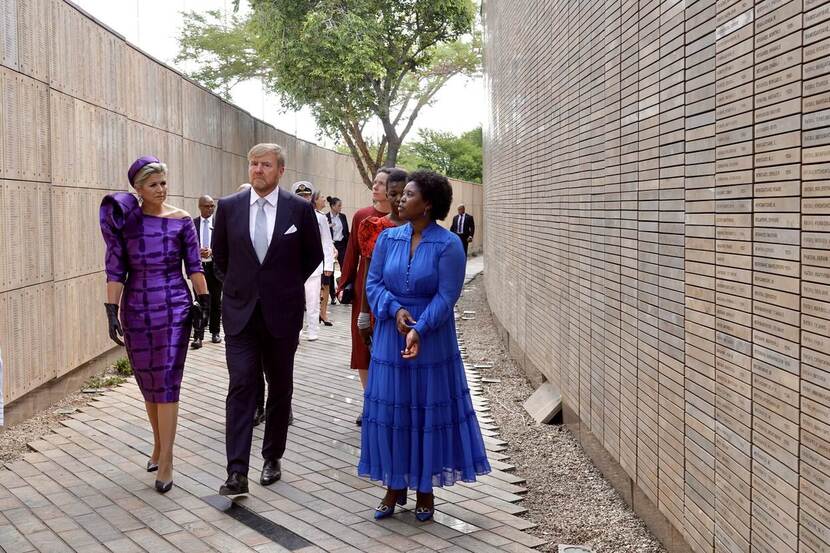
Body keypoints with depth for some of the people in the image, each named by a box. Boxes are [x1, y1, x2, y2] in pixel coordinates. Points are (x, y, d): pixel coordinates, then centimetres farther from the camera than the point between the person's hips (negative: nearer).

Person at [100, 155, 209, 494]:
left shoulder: (181, 220, -1)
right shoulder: (124, 220, 0)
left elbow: (194, 265, 3)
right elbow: (115, 269, -2)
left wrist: (204, 302, 0)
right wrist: (112, 311, -6)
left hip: (174, 308, -1)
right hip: (136, 310, 2)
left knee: (167, 383, -5)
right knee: (147, 383, 13)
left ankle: (166, 461, 1)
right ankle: (159, 444, 33)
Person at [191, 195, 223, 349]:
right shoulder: (192, 223, 4)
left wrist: (212, 251, -18)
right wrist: (198, 251, -16)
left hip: (215, 266, 0)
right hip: (198, 266, 0)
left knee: (216, 302, 12)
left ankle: (215, 332, 26)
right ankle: (198, 337, -6)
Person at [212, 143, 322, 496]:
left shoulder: (300, 209, -4)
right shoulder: (228, 206, 1)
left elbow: (313, 255, 9)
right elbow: (219, 255, 15)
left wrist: (289, 285, 10)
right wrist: (236, 286, 12)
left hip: (282, 314, 0)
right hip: (240, 312, 0)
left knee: (280, 388, 11)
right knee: (241, 388, -6)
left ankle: (272, 458, 27)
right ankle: (237, 473, -7)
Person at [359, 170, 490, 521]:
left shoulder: (448, 244, -9)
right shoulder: (389, 238, 3)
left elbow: (446, 296, -14)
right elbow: (373, 283, 2)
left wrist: (419, 330, -24)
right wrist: (395, 310, -16)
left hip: (432, 342, -3)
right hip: (390, 341, 4)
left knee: (429, 411, 5)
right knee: (390, 411, 7)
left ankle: (425, 489, 21)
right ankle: (394, 487, 22)